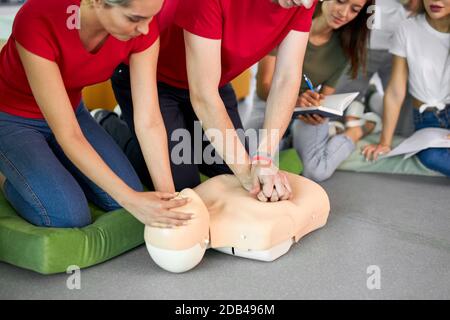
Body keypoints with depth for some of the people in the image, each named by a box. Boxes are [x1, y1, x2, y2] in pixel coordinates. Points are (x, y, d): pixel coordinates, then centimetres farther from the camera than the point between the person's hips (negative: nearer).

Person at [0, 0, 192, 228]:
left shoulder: (142, 27, -23)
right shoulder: (38, 23, -37)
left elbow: (149, 122, -20)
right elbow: (68, 135, -33)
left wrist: (168, 193, -28)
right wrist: (130, 199, -37)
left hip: (70, 111, 5)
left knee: (130, 192, -11)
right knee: (70, 216, -21)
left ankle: (50, 164, 14)